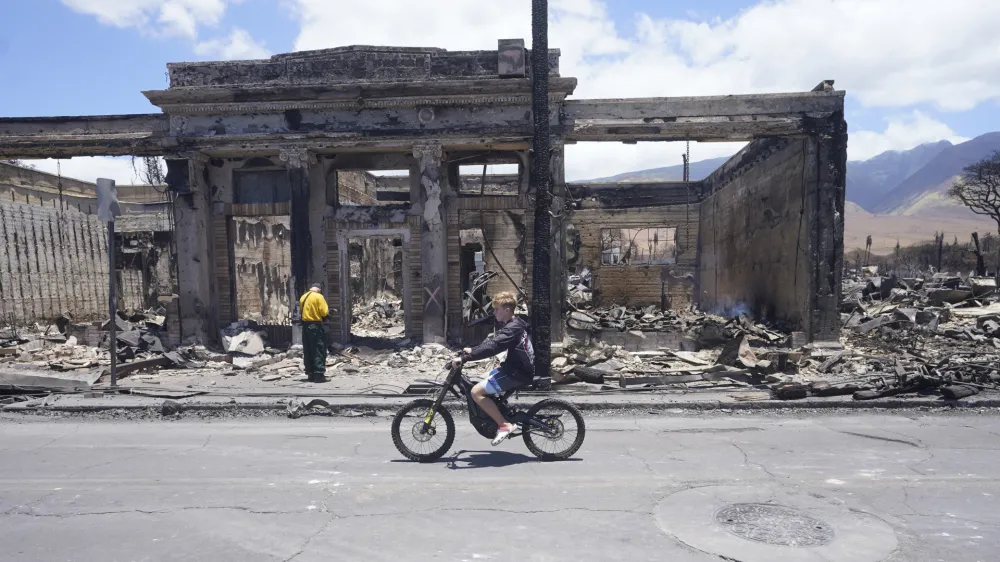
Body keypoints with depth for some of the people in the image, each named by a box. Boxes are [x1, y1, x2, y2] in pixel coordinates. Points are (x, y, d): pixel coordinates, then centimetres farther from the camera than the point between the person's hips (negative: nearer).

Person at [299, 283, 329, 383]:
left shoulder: (303, 297, 9)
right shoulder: (318, 296, -10)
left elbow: (301, 311, 12)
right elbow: (325, 312, -13)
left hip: (305, 325, 7)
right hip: (316, 326, -6)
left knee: (308, 351, 10)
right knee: (319, 351, -2)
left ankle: (310, 374, 14)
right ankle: (319, 374, -6)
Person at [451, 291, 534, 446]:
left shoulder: (513, 328, -22)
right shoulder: (513, 324, 11)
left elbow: (492, 347, -32)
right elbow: (493, 341, 20)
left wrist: (464, 358, -33)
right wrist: (472, 350, 11)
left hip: (518, 372, -11)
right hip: (514, 367, 11)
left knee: (476, 392, -16)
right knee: (482, 384, 20)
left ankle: (504, 424, -10)